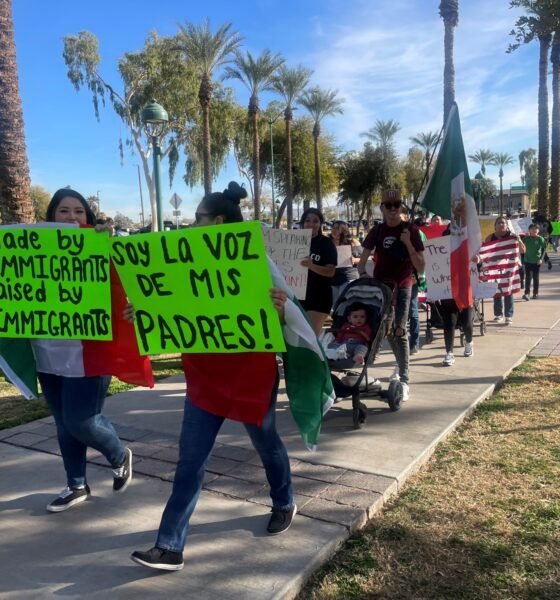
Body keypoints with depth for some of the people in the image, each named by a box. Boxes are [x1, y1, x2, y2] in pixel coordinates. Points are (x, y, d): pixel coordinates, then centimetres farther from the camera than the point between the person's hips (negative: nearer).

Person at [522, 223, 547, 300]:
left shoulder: (540, 239, -4)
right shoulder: (526, 238, -2)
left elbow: (544, 249, 0)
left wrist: (541, 259, -8)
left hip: (537, 261, 0)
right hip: (528, 261, 0)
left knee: (535, 277, 9)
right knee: (528, 277, -6)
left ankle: (535, 293, 19)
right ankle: (527, 293, -10)